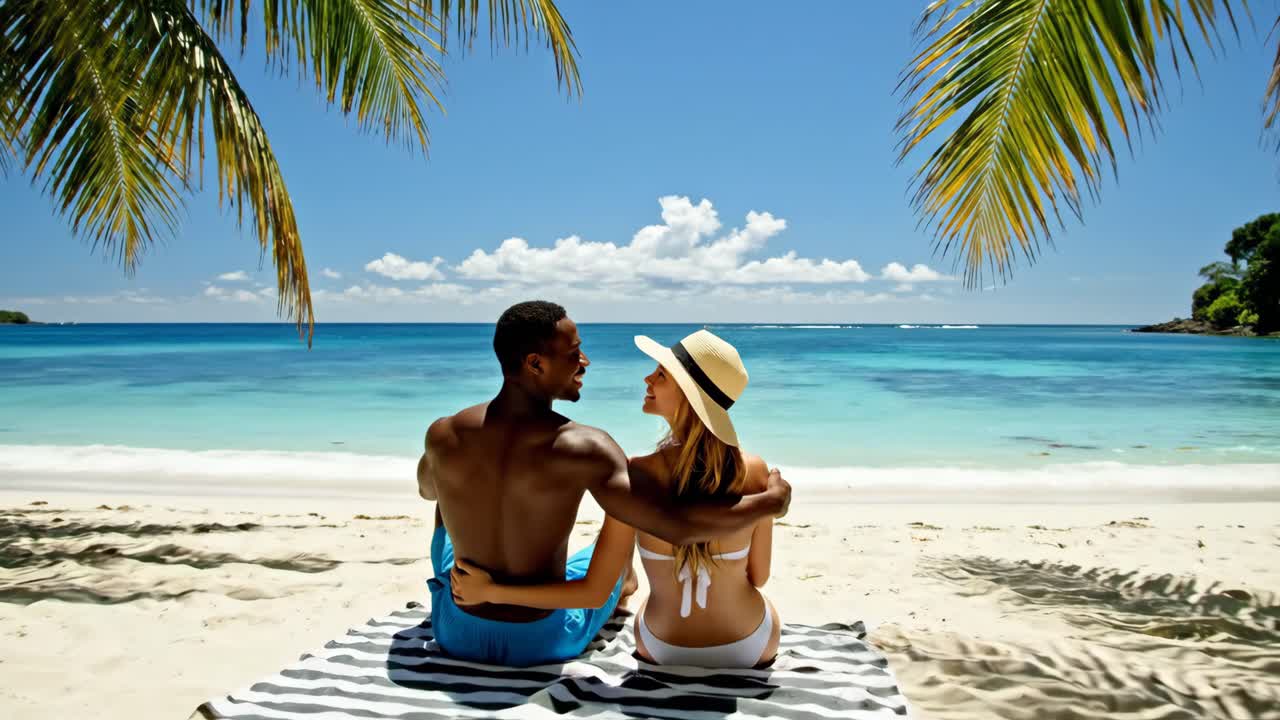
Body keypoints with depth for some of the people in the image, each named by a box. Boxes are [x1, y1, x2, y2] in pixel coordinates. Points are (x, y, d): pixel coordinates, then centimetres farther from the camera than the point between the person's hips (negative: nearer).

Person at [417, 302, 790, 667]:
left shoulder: (443, 435, -14)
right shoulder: (583, 448, -26)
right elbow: (678, 527, -30)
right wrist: (770, 501, -16)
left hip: (458, 635, 3)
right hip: (544, 641, -2)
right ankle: (621, 587, 63)